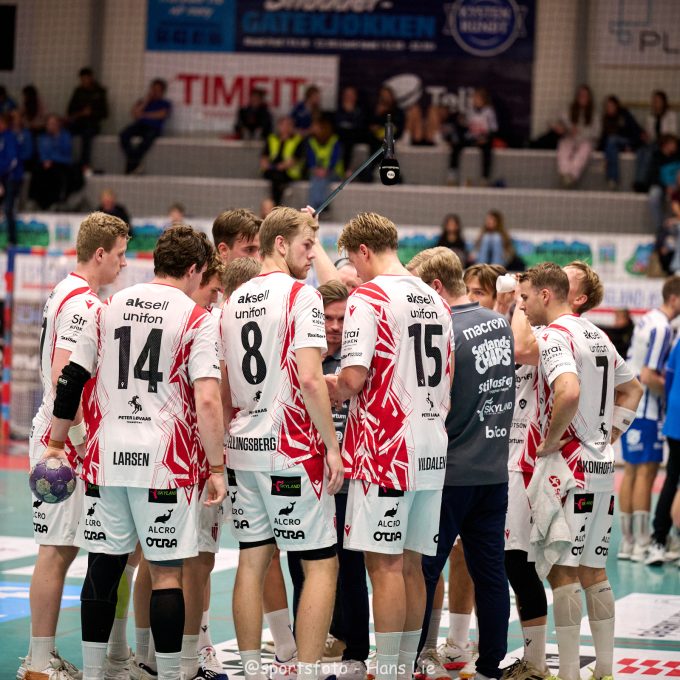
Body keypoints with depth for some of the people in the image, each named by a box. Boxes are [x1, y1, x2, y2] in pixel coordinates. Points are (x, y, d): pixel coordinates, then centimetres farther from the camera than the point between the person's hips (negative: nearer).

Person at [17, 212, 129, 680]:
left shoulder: (67, 294, 17)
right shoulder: (83, 303, -15)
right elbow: (62, 375, -23)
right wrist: (86, 433, -20)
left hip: (59, 438, 10)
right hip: (64, 442, -10)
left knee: (62, 548, 12)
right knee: (57, 550, -6)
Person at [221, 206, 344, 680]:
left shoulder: (234, 301, 12)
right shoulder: (301, 296, -10)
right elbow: (309, 378, -19)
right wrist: (332, 446, -14)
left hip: (244, 447, 7)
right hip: (293, 449, -7)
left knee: (253, 560, 12)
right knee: (322, 564, -1)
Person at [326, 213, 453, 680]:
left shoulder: (369, 298, -10)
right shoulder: (436, 303, 14)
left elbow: (353, 378, -18)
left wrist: (333, 391, 2)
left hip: (386, 447, -7)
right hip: (432, 448, 7)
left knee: (385, 563, -4)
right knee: (410, 564, 11)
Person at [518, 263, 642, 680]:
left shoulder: (553, 336, -13)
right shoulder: (597, 336, 14)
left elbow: (568, 392, -31)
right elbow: (632, 390, 26)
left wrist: (549, 441, -18)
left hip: (570, 470, -9)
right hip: (603, 467, 9)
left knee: (563, 571, -4)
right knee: (593, 570, 13)